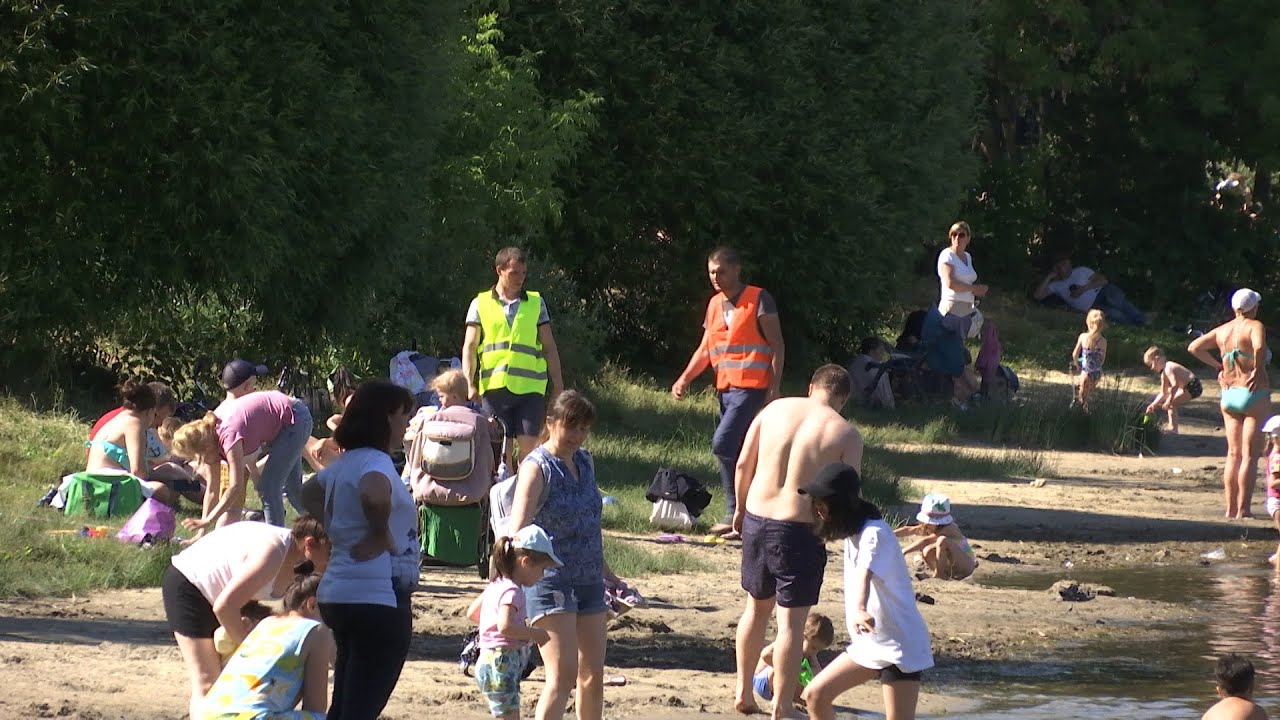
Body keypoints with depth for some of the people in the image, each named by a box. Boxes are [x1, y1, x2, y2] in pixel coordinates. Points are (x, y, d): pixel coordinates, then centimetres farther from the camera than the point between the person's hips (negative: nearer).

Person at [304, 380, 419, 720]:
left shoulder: (345, 463, 15)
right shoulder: (376, 462, -13)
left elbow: (310, 494, 34)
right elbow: (373, 495, -36)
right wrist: (382, 534, -17)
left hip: (339, 591, 10)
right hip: (377, 596, -10)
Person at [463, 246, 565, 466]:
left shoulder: (536, 302, 11)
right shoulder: (481, 304, 9)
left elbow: (549, 347, 13)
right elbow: (470, 346, 5)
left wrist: (558, 386, 8)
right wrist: (469, 384, -7)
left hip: (530, 388, 0)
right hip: (494, 388, 0)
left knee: (528, 445, -8)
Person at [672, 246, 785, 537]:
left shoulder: (758, 299, -5)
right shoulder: (715, 304, 16)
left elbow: (777, 345, -6)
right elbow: (705, 350, 19)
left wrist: (775, 387, -14)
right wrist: (685, 379, 4)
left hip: (752, 386, -8)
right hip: (725, 388, 8)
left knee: (724, 444, -20)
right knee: (739, 453, 8)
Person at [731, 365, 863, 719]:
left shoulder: (776, 409, 3)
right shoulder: (846, 434, -8)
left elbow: (743, 465, 7)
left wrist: (741, 507, 21)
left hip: (757, 520, 5)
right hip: (801, 529, -5)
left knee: (756, 607, 22)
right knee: (792, 621, 3)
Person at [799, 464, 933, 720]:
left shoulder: (874, 534, -21)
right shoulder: (853, 533, 9)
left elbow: (865, 574, -43)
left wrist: (860, 610, -60)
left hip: (900, 645, -10)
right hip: (868, 644, 10)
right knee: (816, 694, 6)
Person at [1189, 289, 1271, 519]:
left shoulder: (1222, 330, 8)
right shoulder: (1255, 326, -10)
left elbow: (1194, 347, 12)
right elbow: (1259, 347, -31)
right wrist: (1258, 370, -16)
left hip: (1229, 395, 6)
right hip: (1255, 395, -6)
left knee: (1233, 454, 12)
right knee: (1250, 456, -4)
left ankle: (1231, 508, 11)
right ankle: (1244, 509, -8)